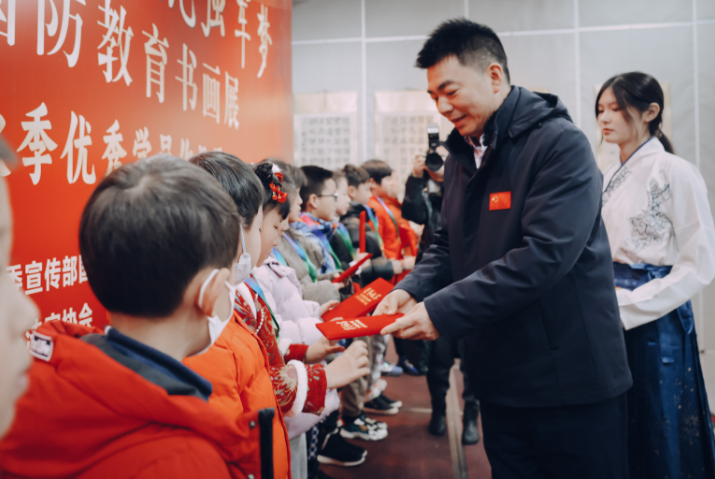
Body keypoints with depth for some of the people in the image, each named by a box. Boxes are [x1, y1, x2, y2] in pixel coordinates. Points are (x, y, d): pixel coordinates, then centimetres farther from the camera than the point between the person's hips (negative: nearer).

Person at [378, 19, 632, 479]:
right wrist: (411, 290, -6)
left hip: (572, 382, -6)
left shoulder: (560, 144, -15)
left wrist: (442, 311, -25)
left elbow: (545, 255, -26)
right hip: (498, 380, 7)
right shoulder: (462, 156, 9)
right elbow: (449, 244, 14)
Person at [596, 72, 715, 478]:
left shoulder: (676, 172, -10)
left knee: (658, 437, 6)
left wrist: (626, 307, -18)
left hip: (654, 320, -6)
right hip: (614, 317, 6)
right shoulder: (611, 177, 10)